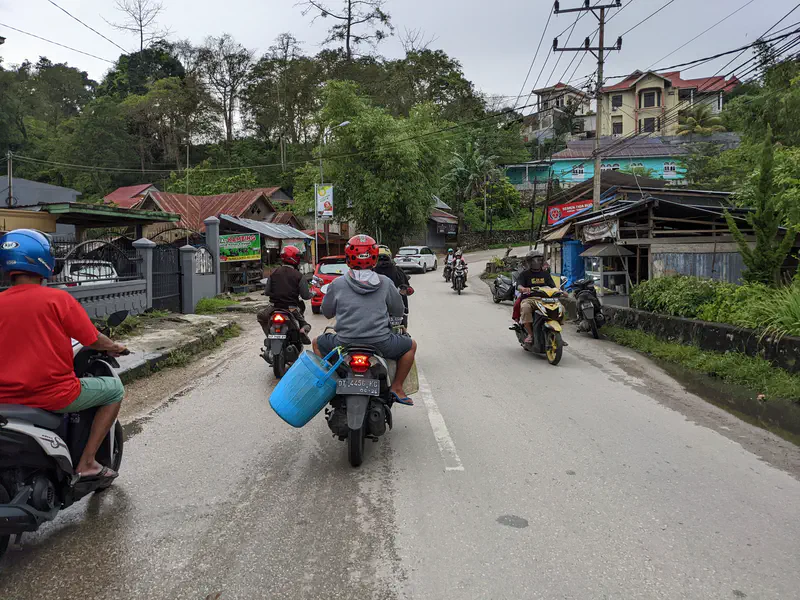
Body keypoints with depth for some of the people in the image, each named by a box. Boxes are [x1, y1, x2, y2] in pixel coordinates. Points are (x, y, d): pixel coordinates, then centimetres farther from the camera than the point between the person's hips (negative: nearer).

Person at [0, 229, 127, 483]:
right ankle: (86, 462, 7)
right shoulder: (58, 299, -11)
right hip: (53, 396, -6)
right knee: (114, 388, 14)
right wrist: (113, 347, 16)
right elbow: (93, 340, -5)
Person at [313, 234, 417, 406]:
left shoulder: (337, 284, -1)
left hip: (345, 343, 1)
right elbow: (399, 311, 10)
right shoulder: (385, 283, 0)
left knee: (317, 343, 30)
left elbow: (327, 313, 11)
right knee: (411, 345, 26)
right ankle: (397, 387, 17)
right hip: (380, 343, -1)